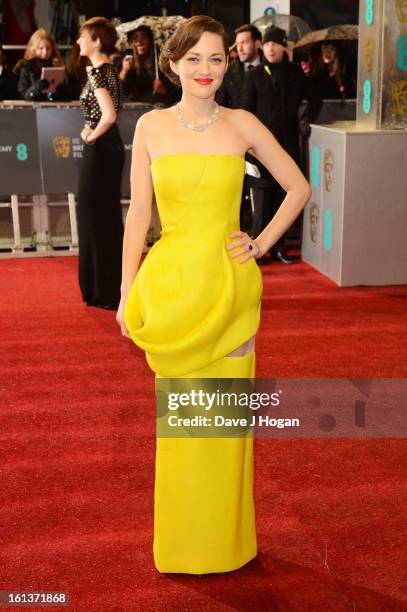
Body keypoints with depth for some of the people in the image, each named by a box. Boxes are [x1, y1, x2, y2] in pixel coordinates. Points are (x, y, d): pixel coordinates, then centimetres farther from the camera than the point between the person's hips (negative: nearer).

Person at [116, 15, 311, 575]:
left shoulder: (242, 125, 2)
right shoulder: (151, 126, 3)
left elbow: (299, 187, 10)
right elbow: (139, 212, 3)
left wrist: (262, 243, 0)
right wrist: (127, 291, 1)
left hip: (231, 283, 0)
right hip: (173, 283, 0)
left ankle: (225, 536, 30)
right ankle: (182, 541, 28)